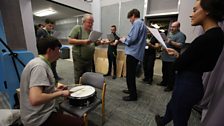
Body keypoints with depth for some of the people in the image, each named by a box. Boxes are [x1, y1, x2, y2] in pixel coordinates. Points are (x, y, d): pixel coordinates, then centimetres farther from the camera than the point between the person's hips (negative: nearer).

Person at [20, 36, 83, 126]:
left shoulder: (38, 62, 6)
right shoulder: (40, 66, -25)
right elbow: (35, 99, -36)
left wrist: (54, 90, 6)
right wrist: (60, 93, -23)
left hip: (37, 114, 10)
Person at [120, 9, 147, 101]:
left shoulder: (137, 23, -9)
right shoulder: (142, 24, 22)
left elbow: (132, 38, -21)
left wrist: (124, 40, -2)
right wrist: (126, 40, 16)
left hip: (133, 53, -10)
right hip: (137, 53, 10)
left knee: (130, 75, -2)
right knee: (132, 74, 19)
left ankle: (133, 95, 9)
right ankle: (131, 90, 34)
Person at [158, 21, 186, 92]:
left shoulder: (180, 35, -9)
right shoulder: (170, 33, 18)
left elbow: (180, 45, -22)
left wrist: (171, 42, -31)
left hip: (172, 58, -9)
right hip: (165, 57, 9)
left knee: (171, 73, 0)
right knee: (164, 71, 17)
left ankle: (170, 86, 12)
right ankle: (164, 82, 33)